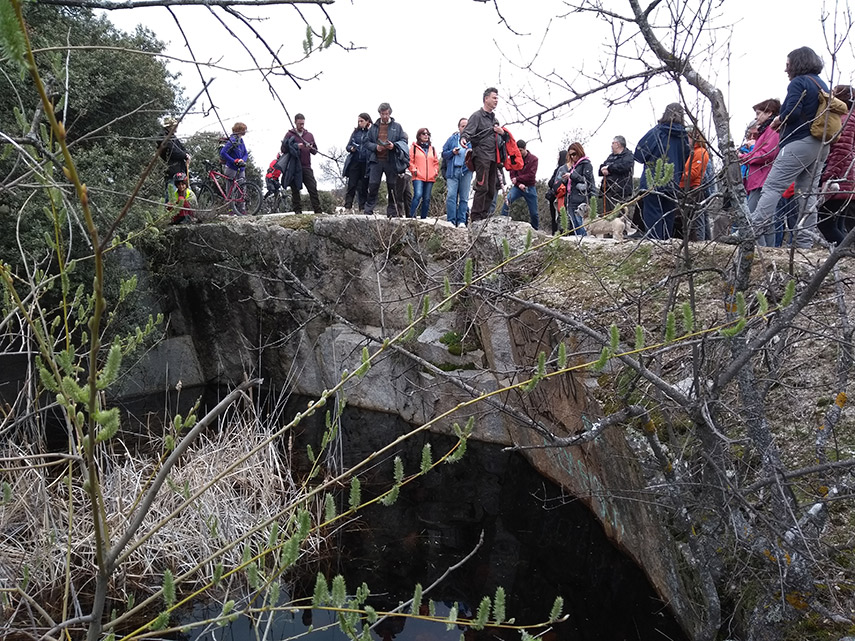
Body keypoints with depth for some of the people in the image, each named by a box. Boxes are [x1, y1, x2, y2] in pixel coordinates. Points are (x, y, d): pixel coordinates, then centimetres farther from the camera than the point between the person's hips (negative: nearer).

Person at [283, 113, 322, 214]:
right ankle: (298, 211, 7)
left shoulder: (309, 135, 16)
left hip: (306, 167, 2)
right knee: (295, 190, 1)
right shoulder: (290, 134, 6)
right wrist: (296, 147, -13)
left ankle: (318, 210, -5)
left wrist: (311, 148, -7)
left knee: (313, 189, -5)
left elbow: (315, 151, 17)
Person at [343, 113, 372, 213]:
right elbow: (347, 146, 16)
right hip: (354, 162, 3)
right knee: (351, 185, -3)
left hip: (366, 164, -3)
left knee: (363, 187, 2)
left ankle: (362, 208, 7)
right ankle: (347, 207, -4)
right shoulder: (356, 132, 14)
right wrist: (351, 148, -6)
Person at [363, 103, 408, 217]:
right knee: (373, 184, -7)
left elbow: (404, 141, 6)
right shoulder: (374, 127, 14)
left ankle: (392, 211, 12)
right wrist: (375, 147, -8)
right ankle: (368, 210, 0)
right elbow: (367, 142, 13)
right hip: (376, 160, 0)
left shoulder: (397, 127, 10)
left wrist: (394, 145, -12)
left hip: (391, 161, 0)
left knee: (392, 186, 3)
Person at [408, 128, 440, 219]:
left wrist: (436, 171, 8)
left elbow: (436, 162, 23)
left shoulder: (432, 148, 19)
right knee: (418, 195, -21)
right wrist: (413, 170, -8)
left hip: (430, 178, 5)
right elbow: (410, 160, 3)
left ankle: (423, 218, 9)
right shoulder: (414, 147, 8)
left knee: (427, 199, 3)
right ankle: (411, 216, -18)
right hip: (418, 177, -4)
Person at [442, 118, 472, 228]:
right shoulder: (452, 139, 14)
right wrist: (452, 152, -5)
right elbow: (444, 153, 13)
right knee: (451, 196, -10)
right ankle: (451, 221, -11)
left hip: (466, 171, 0)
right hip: (453, 170, 0)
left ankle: (462, 221, 3)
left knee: (464, 197, 0)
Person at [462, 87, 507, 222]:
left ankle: (485, 213, 13)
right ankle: (476, 216, -12)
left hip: (493, 157, 8)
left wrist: (502, 132, 10)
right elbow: (467, 131, -14)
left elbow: (500, 138, 33)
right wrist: (464, 139, -37)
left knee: (491, 189, 7)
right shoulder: (477, 116, -1)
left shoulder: (494, 119, 24)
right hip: (481, 156, -8)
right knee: (482, 187, -15)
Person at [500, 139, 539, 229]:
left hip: (530, 188, 0)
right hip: (518, 187, 1)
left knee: (534, 213, 4)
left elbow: (531, 175, -10)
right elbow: (512, 174, 1)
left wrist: (517, 179, -13)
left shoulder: (533, 159, -2)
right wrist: (519, 184, -17)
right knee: (507, 201, -28)